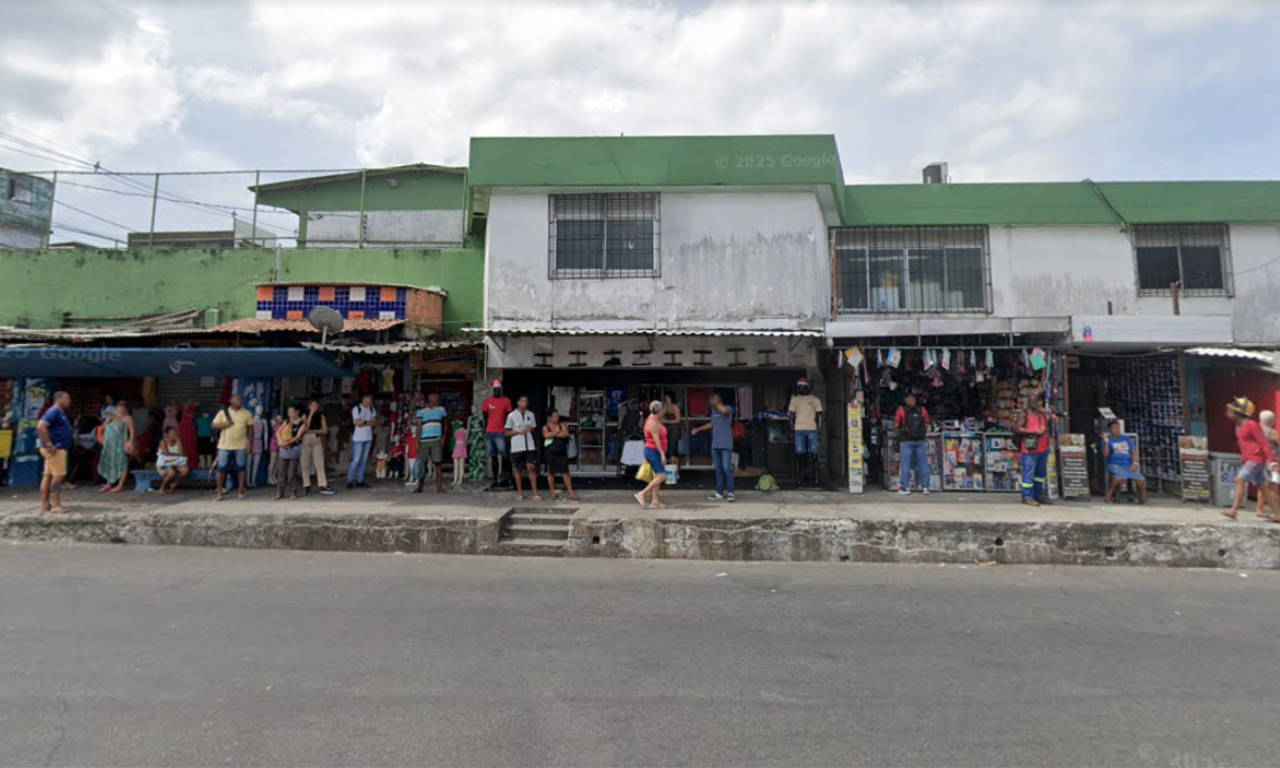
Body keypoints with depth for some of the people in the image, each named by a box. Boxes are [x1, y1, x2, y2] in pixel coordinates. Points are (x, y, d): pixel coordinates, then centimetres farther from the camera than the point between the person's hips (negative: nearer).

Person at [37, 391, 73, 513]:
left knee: (48, 476, 9)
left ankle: (45, 506, 12)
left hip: (60, 448, 10)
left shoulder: (59, 413, 19)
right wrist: (49, 445, -22)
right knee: (58, 475, -9)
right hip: (55, 449, -10)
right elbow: (40, 426, -24)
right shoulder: (54, 411, -12)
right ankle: (55, 505, -8)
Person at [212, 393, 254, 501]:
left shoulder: (247, 413, 4)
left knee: (241, 468, 3)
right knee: (221, 468, 1)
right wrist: (223, 424, -16)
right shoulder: (223, 412, 2)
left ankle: (240, 491, 13)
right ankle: (220, 492, 12)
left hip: (241, 446, 0)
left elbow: (250, 428, 7)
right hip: (225, 445, 0)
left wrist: (249, 443, 1)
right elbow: (214, 426, 4)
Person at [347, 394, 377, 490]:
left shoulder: (372, 409, 11)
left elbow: (374, 422, 4)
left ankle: (360, 480, 12)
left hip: (368, 438, 5)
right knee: (356, 460, -7)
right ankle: (350, 481, -1)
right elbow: (357, 422, -14)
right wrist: (368, 421, -4)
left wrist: (364, 422, -10)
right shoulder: (356, 409, -6)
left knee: (364, 460, 7)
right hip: (358, 438, -5)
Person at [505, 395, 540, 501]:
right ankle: (520, 493, 18)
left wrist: (530, 429, -8)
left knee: (531, 467, -4)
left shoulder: (531, 415, 7)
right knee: (517, 469, 7)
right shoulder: (511, 415, -3)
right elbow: (507, 432, -1)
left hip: (529, 446, 2)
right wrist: (519, 432, -14)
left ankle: (535, 493, 1)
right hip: (516, 446, -2)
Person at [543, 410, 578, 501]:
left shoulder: (563, 425, 6)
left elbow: (566, 434, -12)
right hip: (551, 453, -1)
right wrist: (558, 432, -12)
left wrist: (554, 434, -13)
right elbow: (547, 435, -19)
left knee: (565, 473, 1)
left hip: (562, 453, 1)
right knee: (551, 473, 7)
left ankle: (571, 493, 2)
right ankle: (553, 494, 17)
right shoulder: (546, 427, 2)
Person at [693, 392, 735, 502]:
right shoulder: (713, 410, 13)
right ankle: (719, 493, 13)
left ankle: (730, 492, 2)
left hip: (726, 445, -6)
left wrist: (715, 404, -19)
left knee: (727, 468, -8)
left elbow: (723, 410, -34)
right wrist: (698, 429, 27)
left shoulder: (728, 409, -8)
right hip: (715, 445, 6)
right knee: (718, 470, 8)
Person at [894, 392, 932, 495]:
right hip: (921, 440, 2)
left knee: (905, 464, 2)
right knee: (923, 463, 8)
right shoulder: (922, 409, 5)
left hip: (906, 440, -2)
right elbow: (928, 424, 5)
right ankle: (925, 487, 10)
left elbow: (896, 424, -3)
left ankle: (906, 488, 3)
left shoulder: (901, 409, -1)